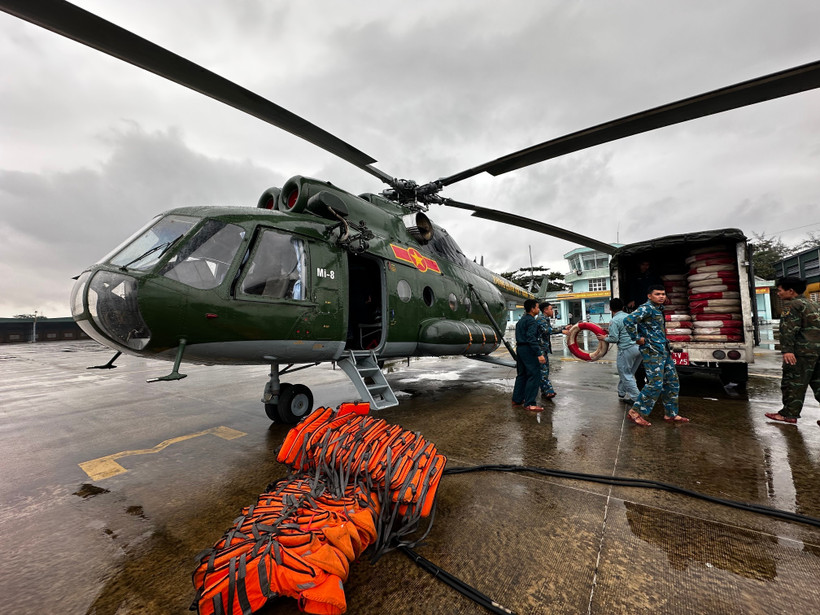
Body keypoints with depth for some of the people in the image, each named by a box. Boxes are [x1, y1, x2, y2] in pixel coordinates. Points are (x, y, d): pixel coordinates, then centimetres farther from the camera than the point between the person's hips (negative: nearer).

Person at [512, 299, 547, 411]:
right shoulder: (531, 321, -12)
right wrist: (539, 354, -25)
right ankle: (529, 403, -7)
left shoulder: (521, 320, 18)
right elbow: (531, 338, -22)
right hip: (528, 350, -10)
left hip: (519, 348, 10)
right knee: (534, 375, -6)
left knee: (522, 374, 16)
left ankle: (517, 400, 22)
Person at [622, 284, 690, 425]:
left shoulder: (659, 309, 16)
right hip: (652, 351, -10)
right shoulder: (646, 308, -14)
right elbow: (628, 320, -30)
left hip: (664, 350, 10)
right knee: (655, 383, -12)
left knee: (672, 382, 12)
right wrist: (637, 338, -21)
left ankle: (671, 414, 23)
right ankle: (636, 413, -4)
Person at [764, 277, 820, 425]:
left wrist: (787, 350, -25)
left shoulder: (794, 306, -9)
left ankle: (789, 414, 2)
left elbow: (789, 330, -20)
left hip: (803, 352, -9)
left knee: (794, 383, -3)